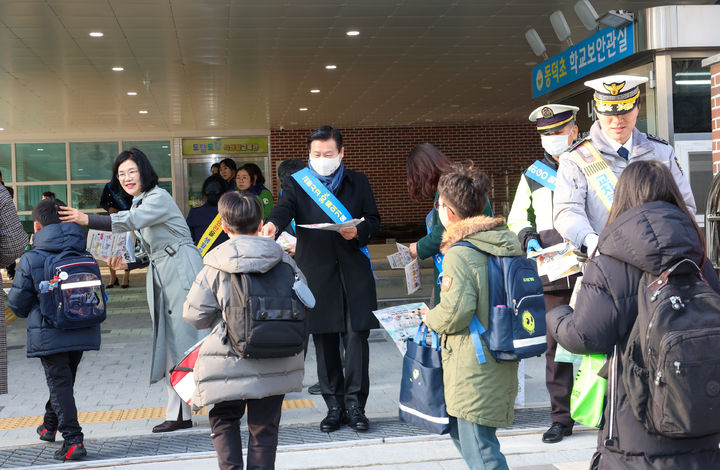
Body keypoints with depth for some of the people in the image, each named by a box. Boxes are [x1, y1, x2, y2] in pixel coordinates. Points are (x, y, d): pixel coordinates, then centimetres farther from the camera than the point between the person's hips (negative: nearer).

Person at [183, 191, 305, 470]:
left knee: (224, 419, 18)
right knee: (264, 426, 15)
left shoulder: (216, 266, -10)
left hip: (229, 364, -2)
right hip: (275, 364, 2)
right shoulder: (284, 261, -3)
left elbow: (195, 315, -8)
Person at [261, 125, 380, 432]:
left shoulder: (358, 182, 11)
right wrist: (273, 223, -36)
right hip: (316, 273, 0)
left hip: (354, 272, 0)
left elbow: (374, 221, 11)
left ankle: (354, 404, 5)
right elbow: (284, 208, -13)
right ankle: (335, 406, 16)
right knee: (324, 341, 5)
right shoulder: (299, 183, 7)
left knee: (356, 336, -5)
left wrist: (358, 231, -11)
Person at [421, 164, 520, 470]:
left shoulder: (459, 254, -18)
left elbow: (455, 312, -23)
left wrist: (430, 318, -2)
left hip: (474, 372, -9)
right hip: (502, 363, 9)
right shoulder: (507, 245, 8)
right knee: (459, 431, 24)